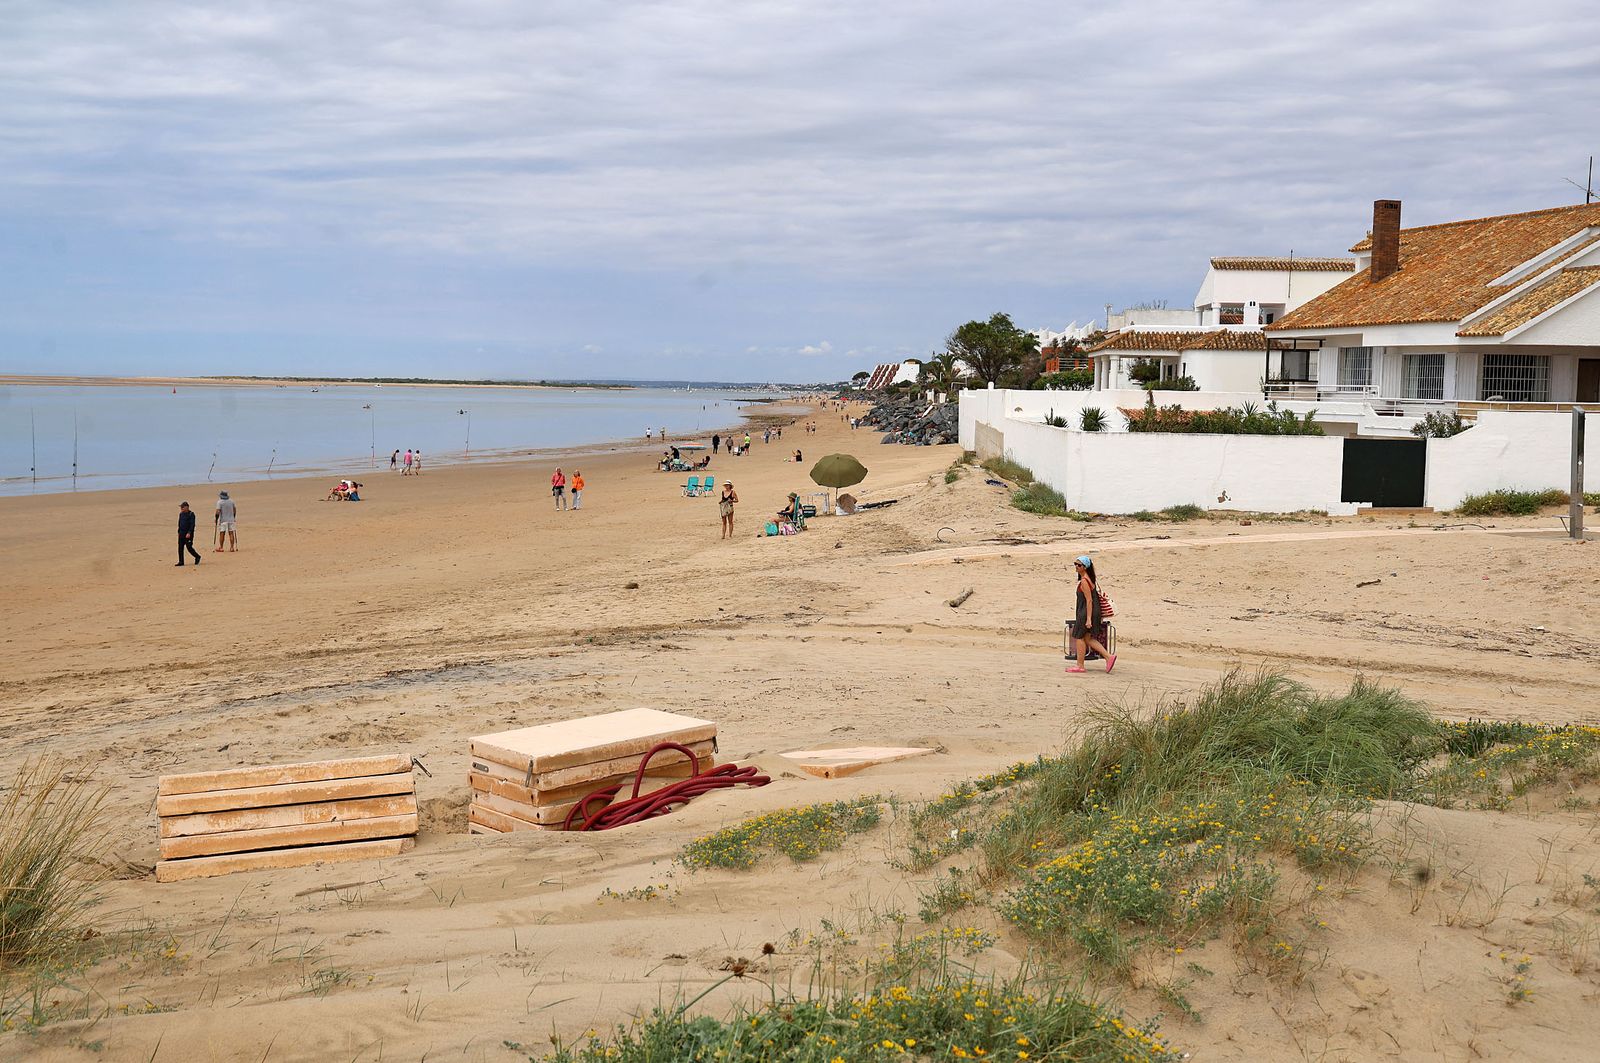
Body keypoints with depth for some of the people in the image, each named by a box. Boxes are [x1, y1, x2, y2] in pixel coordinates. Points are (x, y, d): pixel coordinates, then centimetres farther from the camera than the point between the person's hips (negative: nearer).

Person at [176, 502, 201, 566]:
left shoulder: (191, 514, -10)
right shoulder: (181, 514, 12)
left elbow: (192, 525, -15)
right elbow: (179, 524, 20)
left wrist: (189, 533, -22)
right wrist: (179, 532, 15)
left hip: (188, 534, -7)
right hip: (181, 533, 7)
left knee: (189, 547, -6)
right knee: (180, 548, 3)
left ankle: (197, 557, 17)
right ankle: (181, 562, 7)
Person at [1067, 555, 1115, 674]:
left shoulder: (1084, 581, -18)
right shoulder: (1091, 579, 11)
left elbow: (1089, 600, -22)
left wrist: (1088, 619, -23)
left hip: (1086, 612, -9)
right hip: (1095, 612, 9)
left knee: (1079, 637, 4)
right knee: (1088, 638, 15)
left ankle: (1080, 666, 10)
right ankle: (1109, 656, 9)